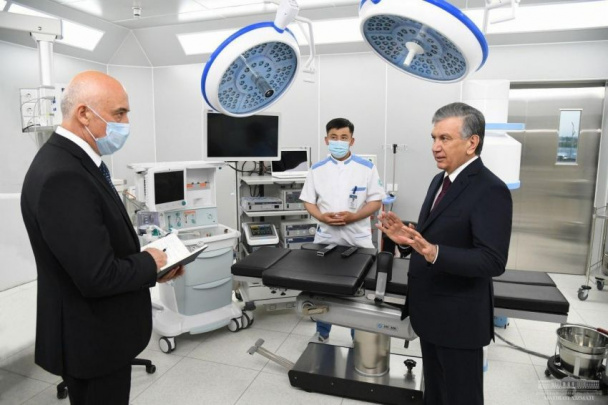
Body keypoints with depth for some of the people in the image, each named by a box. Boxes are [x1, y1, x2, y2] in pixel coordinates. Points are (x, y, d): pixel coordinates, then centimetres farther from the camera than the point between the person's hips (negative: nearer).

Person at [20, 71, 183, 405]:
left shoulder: (72, 161, 4)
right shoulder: (62, 176, -28)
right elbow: (98, 275, -30)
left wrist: (153, 267, 2)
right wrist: (149, 263, -13)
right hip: (91, 339, -9)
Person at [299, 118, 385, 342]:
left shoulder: (367, 167, -3)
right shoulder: (317, 169, 2)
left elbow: (376, 201, -3)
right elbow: (308, 201, 6)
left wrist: (353, 216, -18)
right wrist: (321, 217, -14)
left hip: (358, 239, -1)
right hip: (326, 238, 2)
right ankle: (322, 333, 34)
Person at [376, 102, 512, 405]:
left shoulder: (490, 190, -21)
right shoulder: (441, 180, 7)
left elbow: (492, 262, -26)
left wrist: (434, 253, -38)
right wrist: (407, 236, -5)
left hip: (458, 317, -8)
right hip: (430, 311, 8)